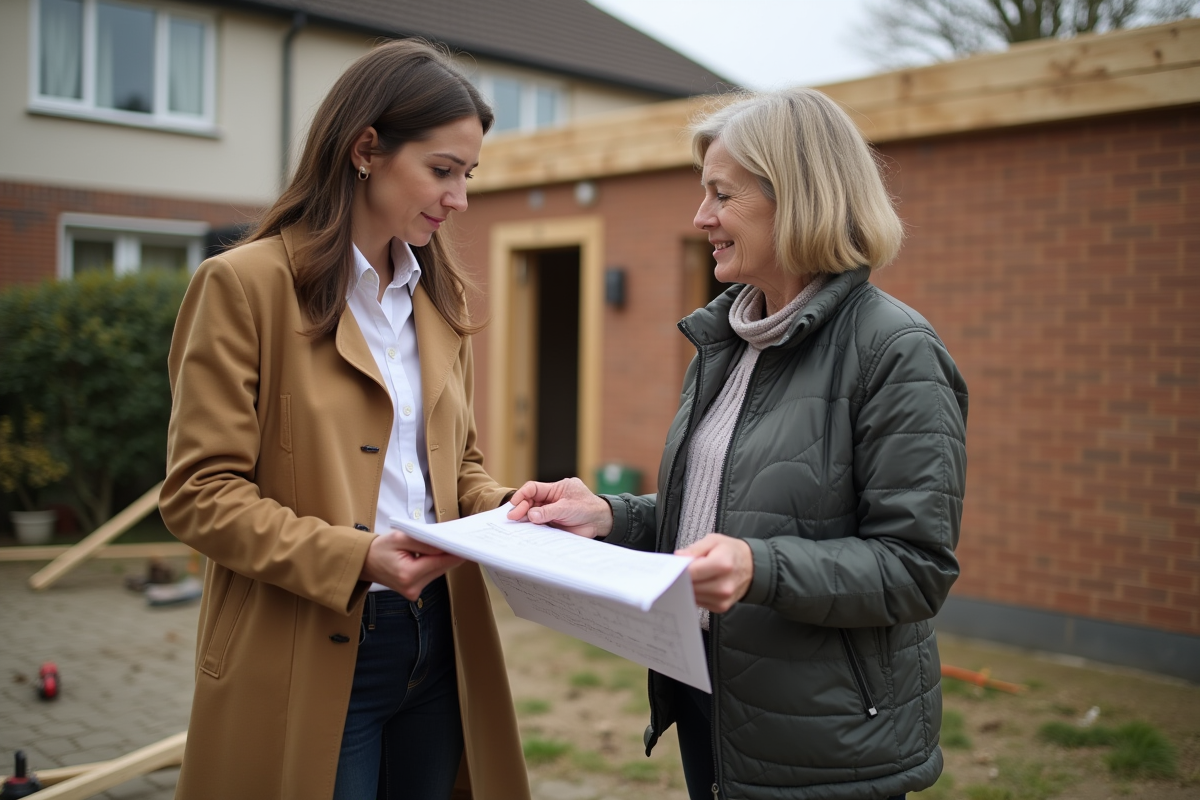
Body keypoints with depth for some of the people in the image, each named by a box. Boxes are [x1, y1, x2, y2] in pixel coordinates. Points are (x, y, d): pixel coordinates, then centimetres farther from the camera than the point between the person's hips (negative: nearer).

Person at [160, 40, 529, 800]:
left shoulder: (440, 297, 11)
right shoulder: (246, 284, -9)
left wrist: (506, 511, -4)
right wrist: (353, 557, -23)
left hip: (437, 647, 6)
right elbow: (200, 493, -12)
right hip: (309, 662, -6)